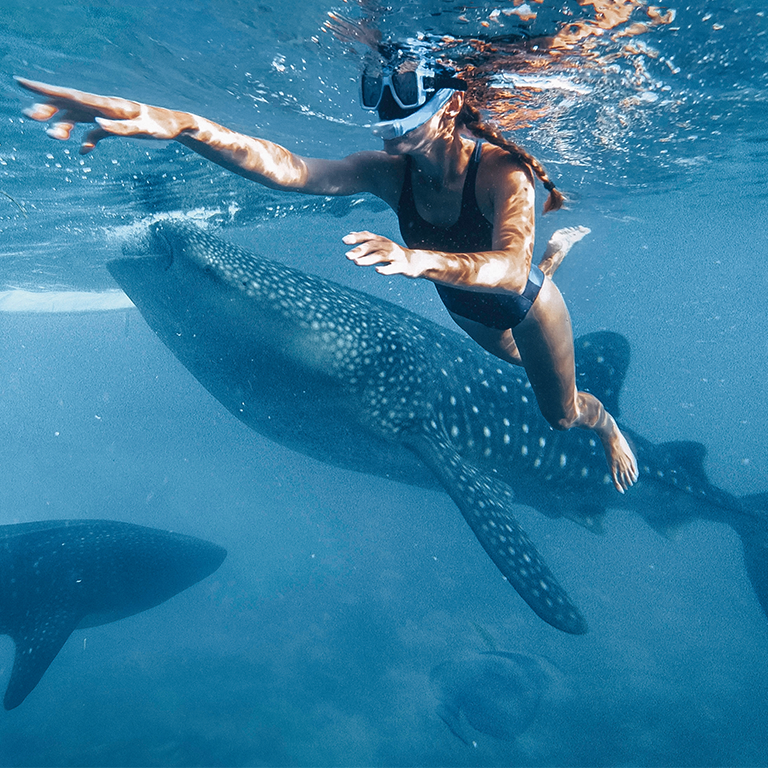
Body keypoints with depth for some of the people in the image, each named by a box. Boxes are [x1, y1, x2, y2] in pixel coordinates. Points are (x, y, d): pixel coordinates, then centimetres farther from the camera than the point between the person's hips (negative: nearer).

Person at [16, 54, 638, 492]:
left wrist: (419, 260, -75)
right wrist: (178, 127, -58)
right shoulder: (391, 171, -28)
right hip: (465, 308, 5)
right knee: (511, 366, 39)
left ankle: (607, 424, 56)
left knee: (562, 415, 15)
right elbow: (291, 171, -43)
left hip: (525, 305, -4)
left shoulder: (502, 170, -39)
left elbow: (510, 270, -56)